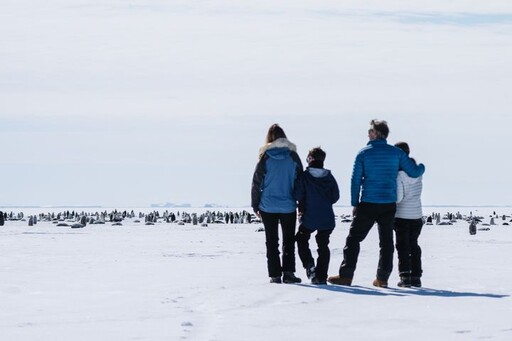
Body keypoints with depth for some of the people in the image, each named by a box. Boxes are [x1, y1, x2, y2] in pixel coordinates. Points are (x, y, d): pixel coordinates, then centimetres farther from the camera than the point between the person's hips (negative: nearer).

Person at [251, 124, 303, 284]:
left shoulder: (265, 157, -5)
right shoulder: (292, 156, -2)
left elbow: (257, 182, -3)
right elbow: (300, 179, 2)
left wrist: (255, 204, 5)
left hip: (268, 206, 0)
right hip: (288, 206, 0)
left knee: (271, 241, 8)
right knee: (289, 240, 11)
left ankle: (275, 275, 5)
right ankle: (288, 272, -2)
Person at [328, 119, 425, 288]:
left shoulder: (363, 153, -2)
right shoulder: (396, 153, 1)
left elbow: (355, 180, -1)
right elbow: (414, 172, 3)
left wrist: (354, 204, 5)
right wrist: (422, 166, 26)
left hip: (368, 204, -2)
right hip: (389, 204, 2)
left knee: (354, 238, 3)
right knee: (386, 241, 11)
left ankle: (346, 275, -2)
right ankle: (382, 278, 8)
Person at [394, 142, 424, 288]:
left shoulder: (397, 174, -16)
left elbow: (397, 197, -18)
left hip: (401, 215, -5)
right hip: (417, 215, 5)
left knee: (402, 246, 2)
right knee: (414, 245, 13)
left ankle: (405, 275, -5)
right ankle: (416, 277, 13)